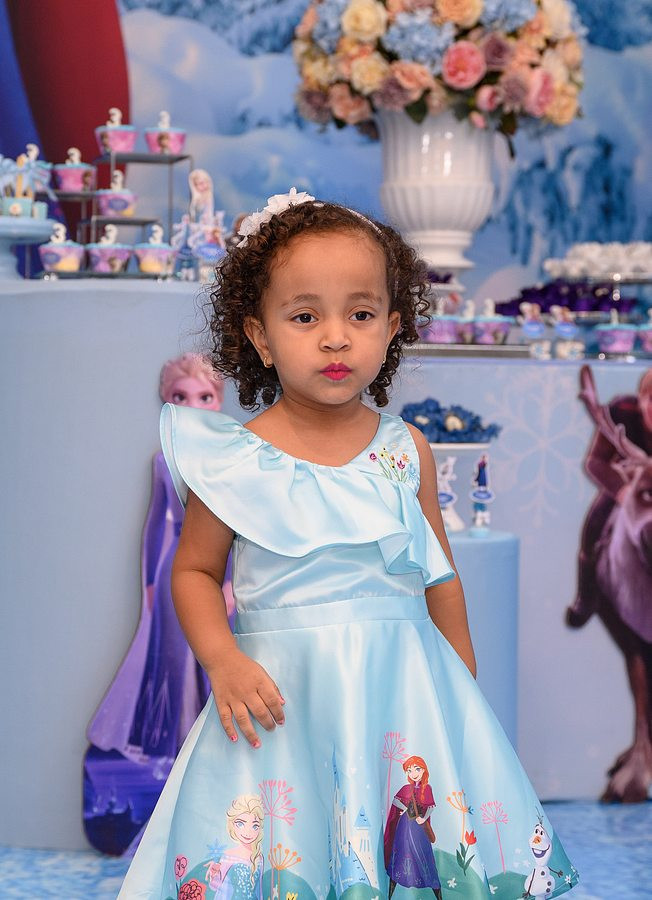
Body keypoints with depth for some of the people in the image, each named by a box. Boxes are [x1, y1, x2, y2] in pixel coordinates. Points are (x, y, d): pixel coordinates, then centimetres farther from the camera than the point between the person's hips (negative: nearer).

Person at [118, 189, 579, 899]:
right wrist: (222, 662, -13)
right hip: (285, 694, -2)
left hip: (404, 683, 2)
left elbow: (439, 576, 11)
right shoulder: (236, 459, -6)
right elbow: (194, 570, 3)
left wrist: (465, 692, 15)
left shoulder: (406, 450, 2)